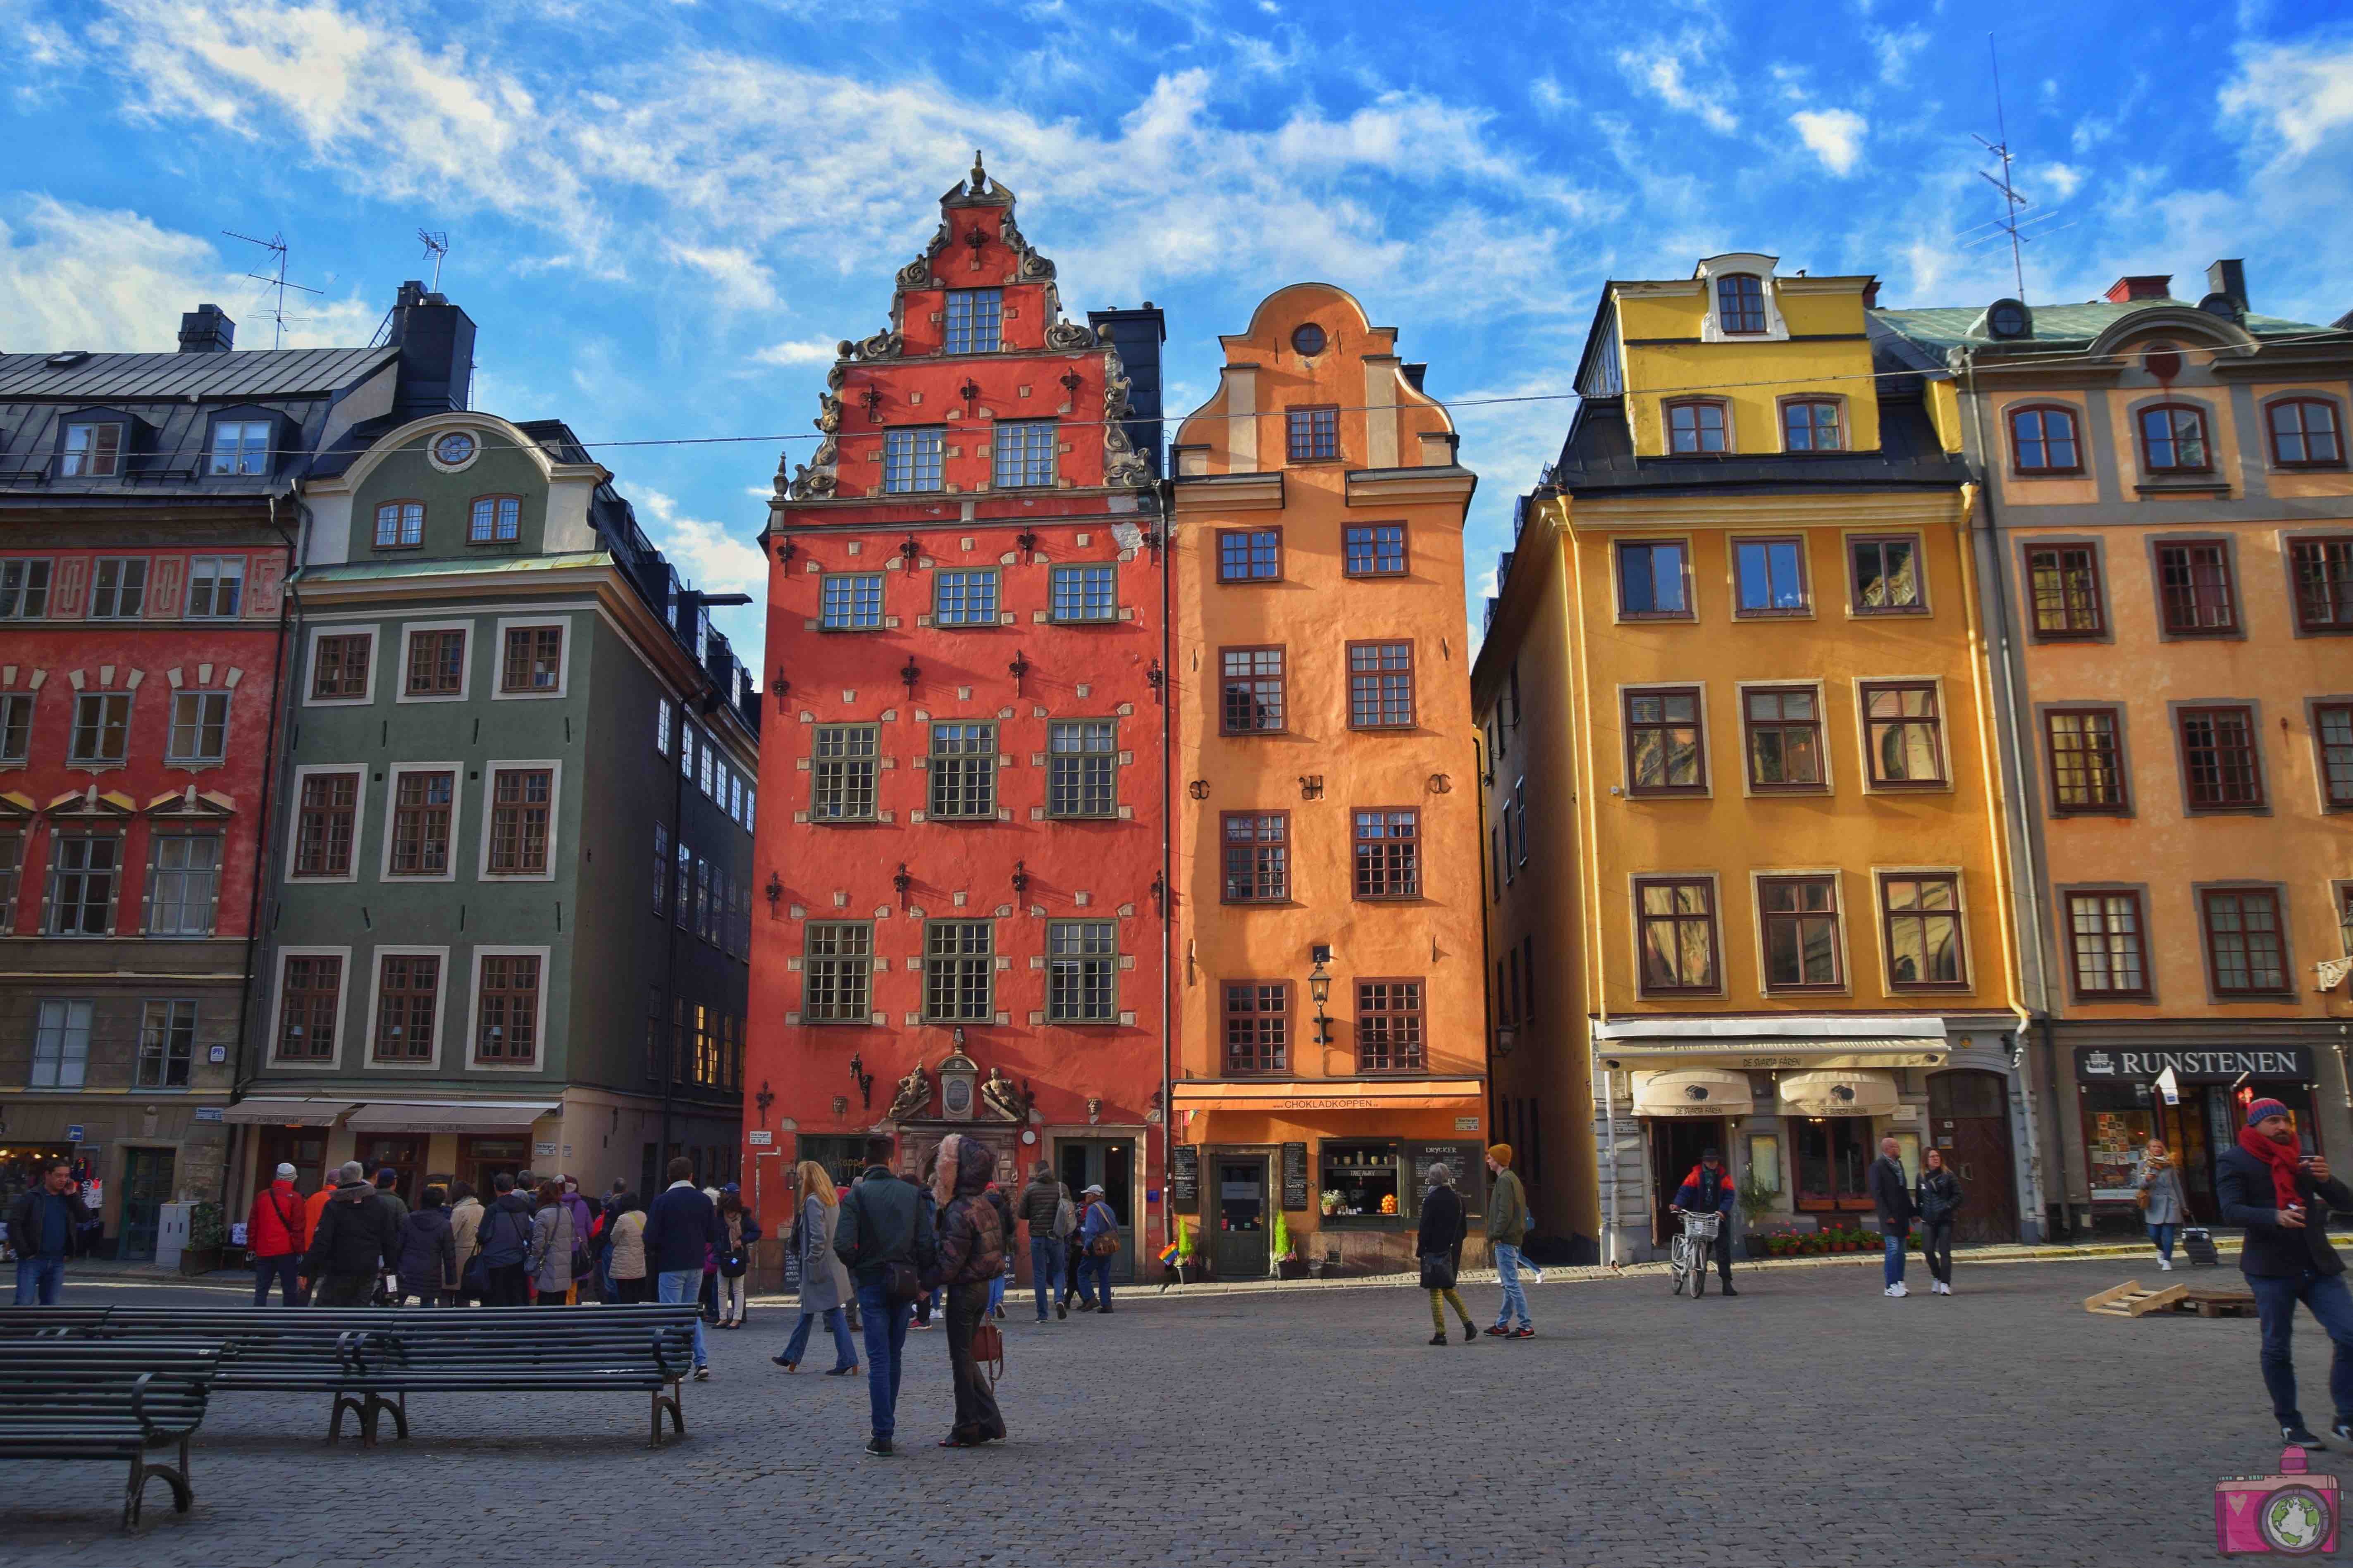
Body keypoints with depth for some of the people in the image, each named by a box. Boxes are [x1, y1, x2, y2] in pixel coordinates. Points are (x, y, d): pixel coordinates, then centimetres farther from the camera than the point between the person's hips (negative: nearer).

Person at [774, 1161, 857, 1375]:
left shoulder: (813, 1201, -15)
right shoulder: (832, 1199, 11)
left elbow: (818, 1237, -22)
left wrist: (812, 1263, -16)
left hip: (821, 1267, -9)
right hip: (833, 1264, 9)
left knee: (833, 1313, -6)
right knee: (807, 1311, 18)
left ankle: (847, 1360, -4)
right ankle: (792, 1357, 27)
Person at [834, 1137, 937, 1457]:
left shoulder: (856, 1196, -7)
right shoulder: (912, 1193, 2)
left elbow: (843, 1245, -17)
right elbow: (927, 1242, -3)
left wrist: (858, 1266, 2)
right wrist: (924, 1278, 8)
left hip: (872, 1282, -3)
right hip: (904, 1282, 3)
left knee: (879, 1359, 0)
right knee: (894, 1356, 16)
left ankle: (882, 1437, -2)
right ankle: (887, 1425, 24)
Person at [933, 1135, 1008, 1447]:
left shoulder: (959, 1211, -20)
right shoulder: (986, 1204, 7)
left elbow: (951, 1261, -20)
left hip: (964, 1290, -8)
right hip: (982, 1285, 8)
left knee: (961, 1358, 3)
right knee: (966, 1355, 17)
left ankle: (967, 1430, 11)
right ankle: (990, 1423, 19)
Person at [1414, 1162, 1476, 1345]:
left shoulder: (1431, 1200, -14)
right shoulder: (1458, 1198, 6)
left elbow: (1425, 1229, -14)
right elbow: (1463, 1228, 11)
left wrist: (1420, 1251, -5)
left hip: (1435, 1250, -6)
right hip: (1453, 1251, 6)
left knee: (1436, 1292, 1)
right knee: (1448, 1289, 19)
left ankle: (1440, 1334, 1)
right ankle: (1469, 1324, 10)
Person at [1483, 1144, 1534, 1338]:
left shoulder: (1504, 1181, -14)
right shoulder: (1513, 1178, 16)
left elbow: (1505, 1213, -22)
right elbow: (1522, 1210, 20)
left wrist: (1494, 1236, -16)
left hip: (1505, 1240, -11)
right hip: (1514, 1239, 11)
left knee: (1511, 1284, -9)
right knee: (1509, 1284, 14)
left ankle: (1527, 1327, -9)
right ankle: (1502, 1325, 22)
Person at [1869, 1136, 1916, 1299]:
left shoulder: (1899, 1164, 15)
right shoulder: (1878, 1166, -10)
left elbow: (1905, 1190, 19)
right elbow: (1877, 1193, -14)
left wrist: (1912, 1212, 14)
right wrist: (1887, 1215, -18)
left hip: (1902, 1215, 8)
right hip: (1890, 1216, -8)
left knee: (1901, 1252, 10)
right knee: (1893, 1250, -9)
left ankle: (1899, 1283, 15)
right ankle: (1891, 1286, -5)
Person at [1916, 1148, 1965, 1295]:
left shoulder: (1948, 1175, -3)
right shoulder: (1921, 1177, 6)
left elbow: (1958, 1195, -4)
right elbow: (1918, 1197, 15)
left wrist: (1947, 1207, -15)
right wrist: (1919, 1212, 7)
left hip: (1946, 1219, -3)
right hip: (1928, 1221, 3)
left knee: (1945, 1252, -4)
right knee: (1928, 1250, -4)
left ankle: (1945, 1284, 2)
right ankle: (1937, 1277, 20)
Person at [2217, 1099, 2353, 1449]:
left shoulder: (2301, 1160, 15)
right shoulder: (2234, 1161, -2)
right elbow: (2231, 1211, -14)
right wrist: (2275, 1218, -31)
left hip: (2319, 1264, 5)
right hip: (2271, 1269, -5)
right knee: (2277, 1348, 2)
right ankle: (2290, 1425, 14)